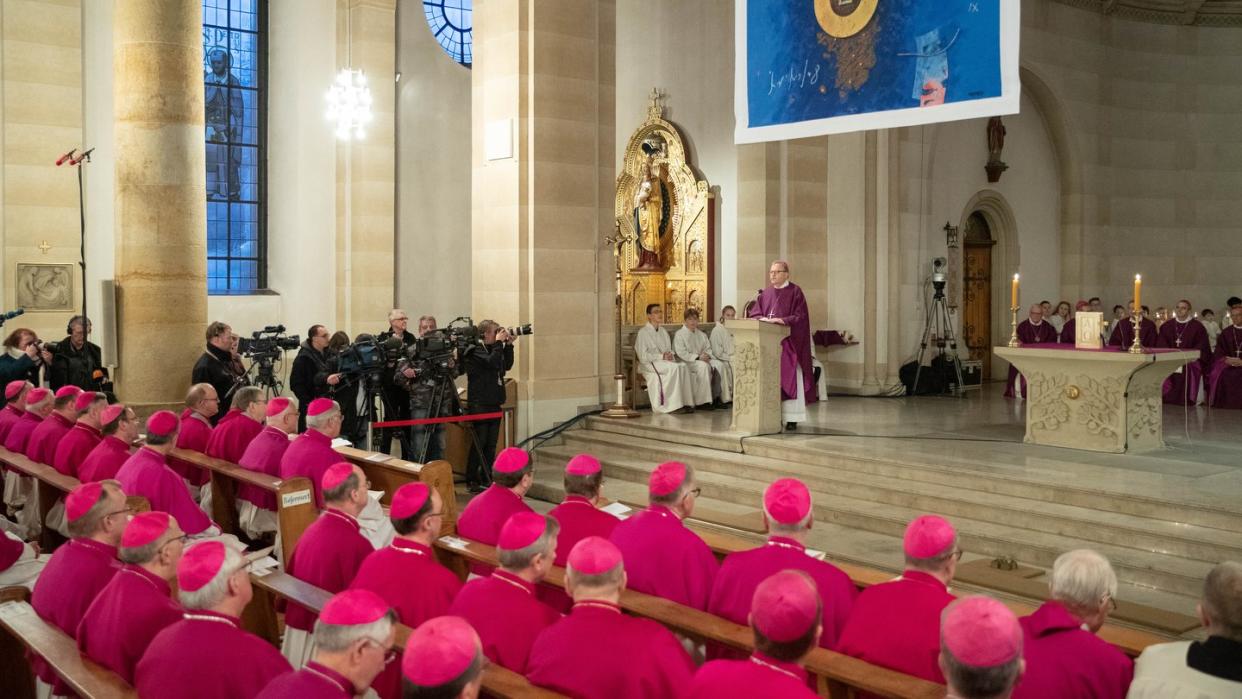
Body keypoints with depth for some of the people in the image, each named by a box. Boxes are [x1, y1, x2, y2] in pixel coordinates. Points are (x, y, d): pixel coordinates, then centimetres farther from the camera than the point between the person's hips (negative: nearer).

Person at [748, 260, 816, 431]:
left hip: (788, 342, -5)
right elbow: (754, 313, 10)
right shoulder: (765, 293, 14)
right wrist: (763, 319, -10)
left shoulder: (795, 292, -1)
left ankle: (792, 418, -3)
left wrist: (782, 320, -20)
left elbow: (800, 317, -9)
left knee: (789, 379, -7)